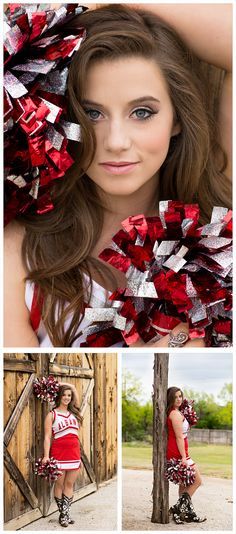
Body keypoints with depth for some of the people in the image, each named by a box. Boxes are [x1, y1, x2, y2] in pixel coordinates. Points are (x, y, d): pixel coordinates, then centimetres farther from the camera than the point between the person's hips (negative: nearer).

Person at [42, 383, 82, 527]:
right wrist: (46, 456, -15)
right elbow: (47, 437, -6)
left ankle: (67, 513, 13)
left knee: (70, 484, 7)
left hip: (74, 453, 4)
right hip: (59, 453, -4)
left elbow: (73, 387, 16)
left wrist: (59, 384, 12)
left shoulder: (73, 412, 12)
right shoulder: (52, 415, -1)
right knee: (59, 484, 4)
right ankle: (63, 514, 14)